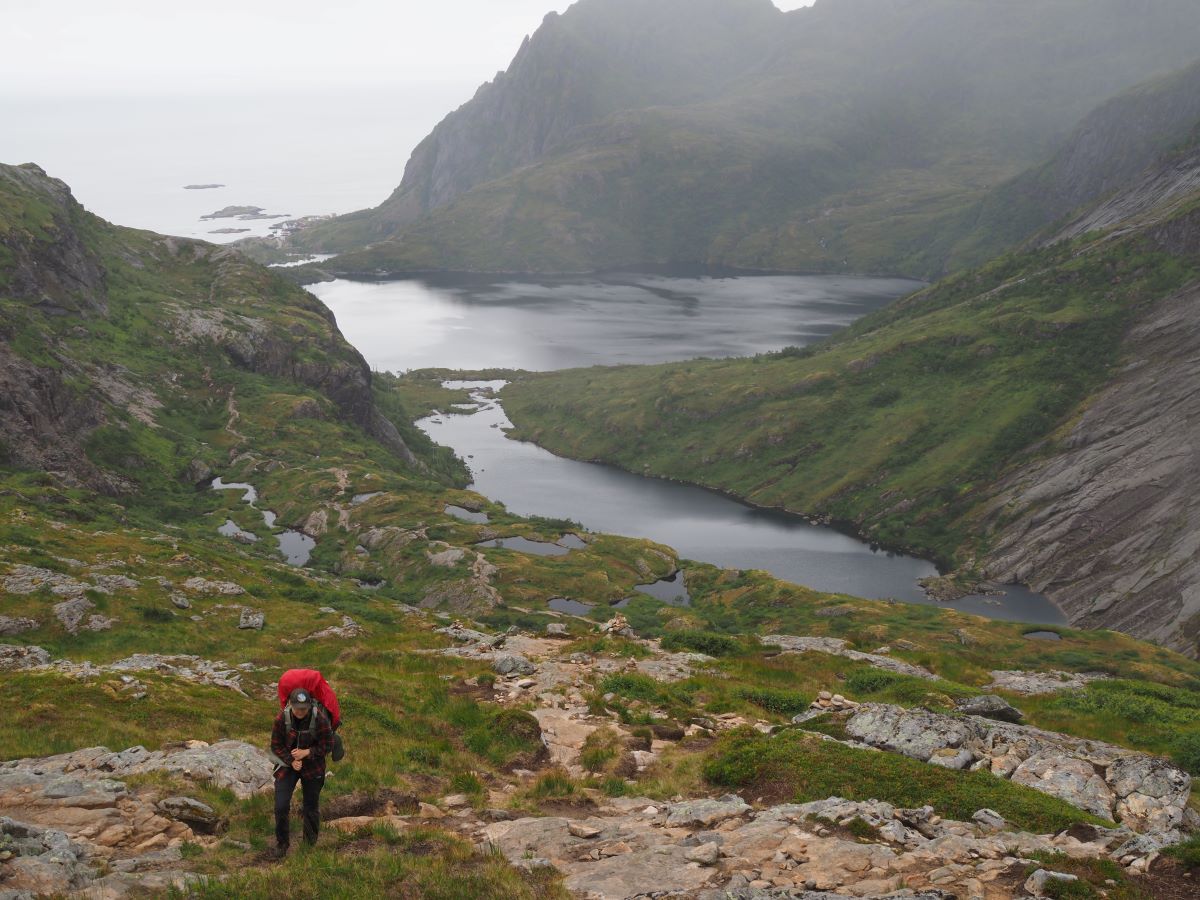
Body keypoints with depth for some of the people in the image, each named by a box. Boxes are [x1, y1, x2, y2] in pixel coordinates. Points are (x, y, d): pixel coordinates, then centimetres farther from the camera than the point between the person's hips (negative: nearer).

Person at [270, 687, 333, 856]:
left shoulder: (320, 719, -21)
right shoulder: (282, 719, -18)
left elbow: (327, 745, -11)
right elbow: (276, 745, -6)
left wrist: (306, 752, -21)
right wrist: (291, 761, -17)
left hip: (312, 767, 0)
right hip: (287, 765, 0)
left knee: (311, 808, 9)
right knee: (281, 806, -9)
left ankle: (310, 846, 31)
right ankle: (282, 843, 13)